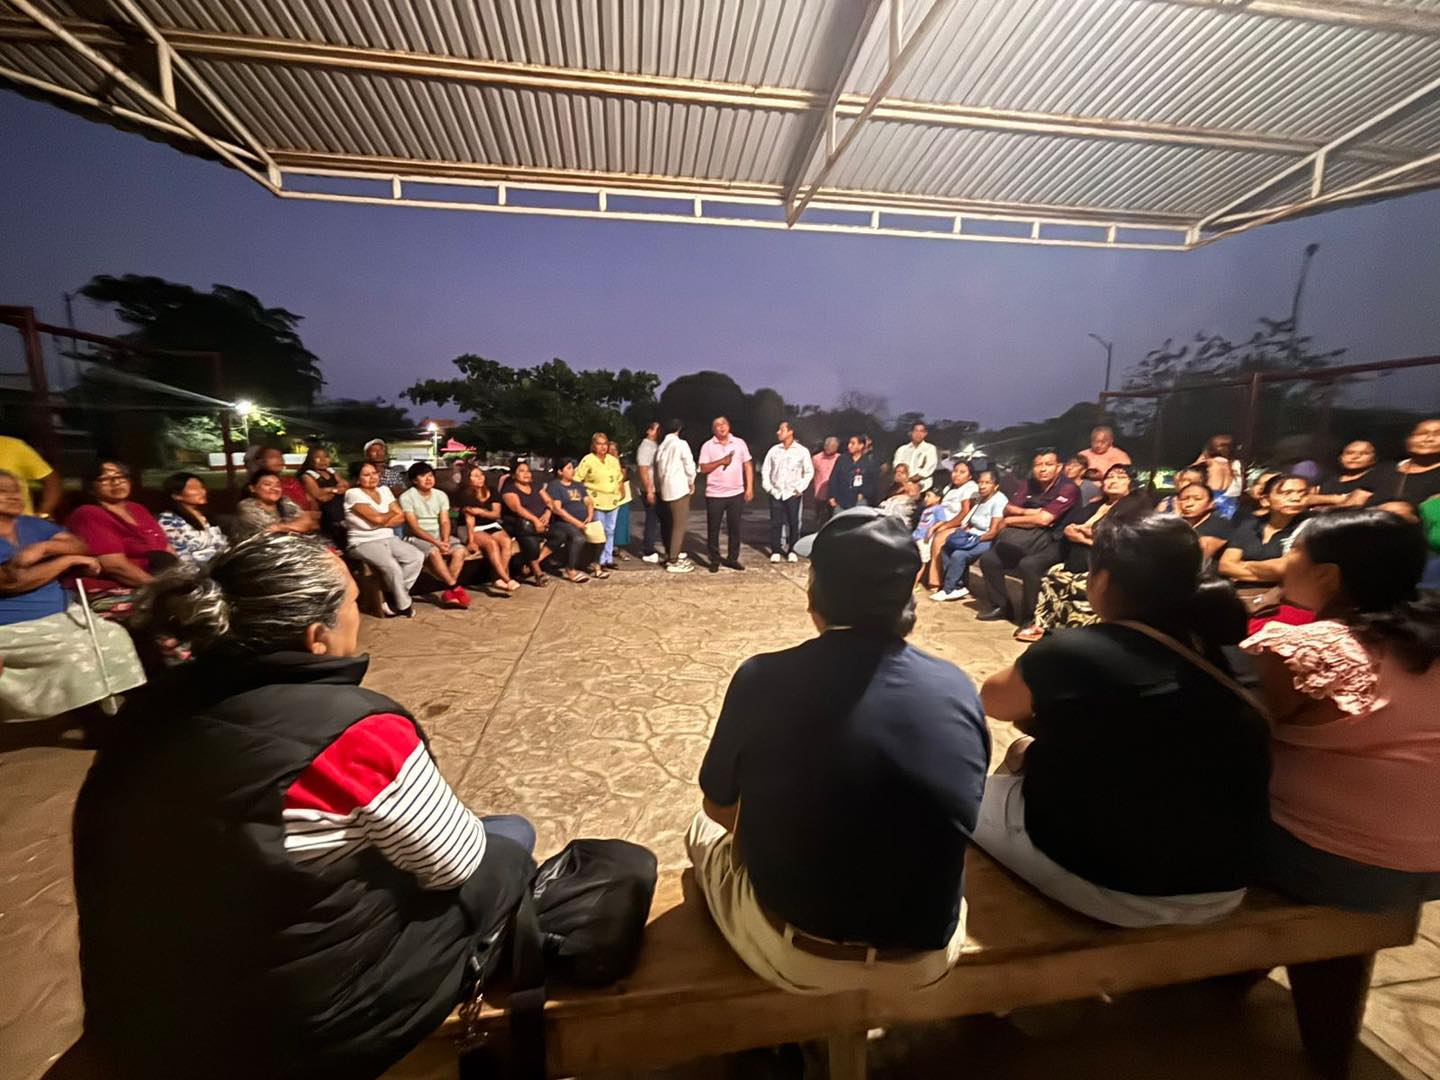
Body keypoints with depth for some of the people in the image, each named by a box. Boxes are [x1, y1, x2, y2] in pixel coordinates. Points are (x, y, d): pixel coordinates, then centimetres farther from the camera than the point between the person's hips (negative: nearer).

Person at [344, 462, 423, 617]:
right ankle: (404, 605, -9)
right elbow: (377, 518, -17)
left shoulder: (384, 490, 11)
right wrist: (392, 513, 2)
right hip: (363, 543, -6)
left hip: (388, 538, 7)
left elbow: (401, 517, 3)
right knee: (391, 566, -31)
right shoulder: (353, 494, -7)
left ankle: (393, 596, -4)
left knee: (417, 557, -16)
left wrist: (382, 524, -11)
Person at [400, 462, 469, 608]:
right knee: (434, 552, -36)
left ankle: (449, 591, -23)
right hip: (416, 537, -5)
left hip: (439, 536, 5)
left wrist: (445, 541, -18)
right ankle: (455, 588, -27)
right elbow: (414, 527, -13)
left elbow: (444, 522, 1)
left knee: (460, 550, -24)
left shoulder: (441, 495, 8)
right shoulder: (407, 497, -7)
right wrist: (436, 543, -23)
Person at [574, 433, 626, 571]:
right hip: (596, 502, -6)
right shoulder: (587, 460, -7)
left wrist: (622, 492, 16)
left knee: (610, 531, 12)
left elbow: (620, 479, 21)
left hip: (613, 501, 6)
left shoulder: (613, 460, 11)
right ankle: (600, 561, 7)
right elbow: (577, 479, -10)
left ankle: (609, 559, 22)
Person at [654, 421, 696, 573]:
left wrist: (659, 488, 15)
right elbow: (689, 466, -9)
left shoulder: (661, 446, 13)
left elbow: (658, 469, 10)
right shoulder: (681, 444, -7)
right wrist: (691, 483, 7)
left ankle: (671, 555, 22)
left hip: (665, 490, 8)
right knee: (680, 525, -4)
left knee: (671, 524, 16)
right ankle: (673, 561, -4)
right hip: (679, 489, -8)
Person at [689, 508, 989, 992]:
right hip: (930, 955, 3)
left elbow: (720, 808, -4)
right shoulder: (958, 688, -12)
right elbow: (952, 816, 6)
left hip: (793, 956, -2)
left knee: (704, 829, 24)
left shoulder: (764, 678, -21)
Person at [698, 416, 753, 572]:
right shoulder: (707, 446, 1)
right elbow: (703, 469, -5)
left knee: (734, 528, 7)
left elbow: (748, 465, 5)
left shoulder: (739, 443, 5)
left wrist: (749, 488, -1)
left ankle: (732, 559, 19)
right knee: (713, 529, 3)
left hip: (736, 493, 2)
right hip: (714, 495, -1)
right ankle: (714, 560, 14)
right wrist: (721, 461, -16)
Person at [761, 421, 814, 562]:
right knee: (775, 522, 2)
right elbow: (765, 470, 9)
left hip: (793, 494, -2)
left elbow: (809, 472, 3)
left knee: (793, 523, 4)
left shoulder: (802, 451, -1)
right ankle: (776, 551, 11)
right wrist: (768, 487, 1)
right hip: (776, 493, 2)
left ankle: (792, 550, 15)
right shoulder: (774, 450, 6)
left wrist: (800, 488, -4)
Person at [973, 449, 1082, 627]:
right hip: (1028, 542, 7)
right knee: (988, 559, -6)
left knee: (1028, 564, -35)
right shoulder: (1030, 485, 11)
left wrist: (1010, 521, -7)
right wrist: (1025, 512, -13)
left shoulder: (1068, 489, -11)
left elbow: (1043, 519, -20)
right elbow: (1007, 509, 8)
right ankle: (1000, 606, 8)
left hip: (1052, 544, -7)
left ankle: (1030, 615, -16)